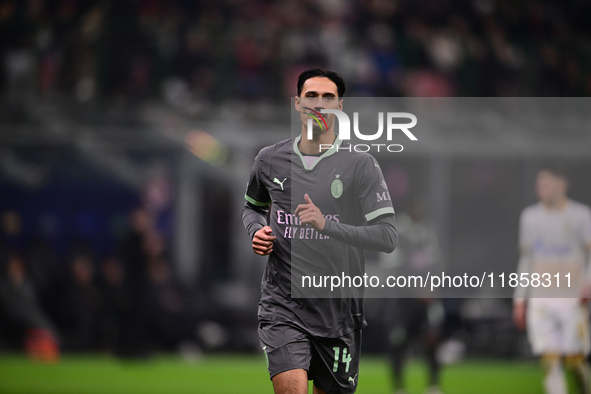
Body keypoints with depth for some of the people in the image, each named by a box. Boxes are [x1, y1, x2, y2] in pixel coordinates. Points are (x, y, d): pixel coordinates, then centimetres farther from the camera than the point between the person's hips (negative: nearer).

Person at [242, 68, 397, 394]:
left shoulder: (360, 164, -3)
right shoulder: (270, 160, 6)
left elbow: (388, 236, -10)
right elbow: (252, 206, 27)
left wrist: (328, 225, -22)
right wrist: (257, 230, 4)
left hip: (339, 307, 0)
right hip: (282, 303, 0)